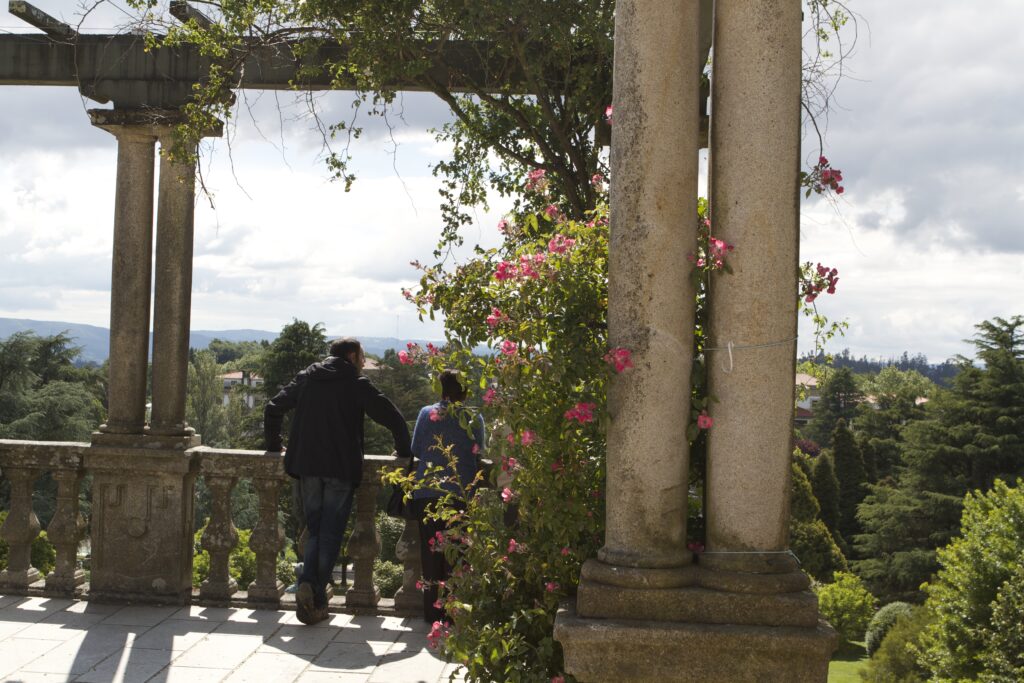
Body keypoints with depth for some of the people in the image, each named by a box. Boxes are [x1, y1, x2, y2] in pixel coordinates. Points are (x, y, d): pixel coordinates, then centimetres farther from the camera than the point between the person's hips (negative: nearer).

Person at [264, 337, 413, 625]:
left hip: (307, 466, 4)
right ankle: (317, 595, -5)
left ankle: (307, 585, -6)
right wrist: (403, 449, 8)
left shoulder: (305, 378, 12)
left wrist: (273, 443, 28)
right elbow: (391, 417, -8)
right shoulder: (357, 384, -2)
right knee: (331, 532, 2)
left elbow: (273, 409, 15)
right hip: (342, 469, -4)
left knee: (314, 529, 13)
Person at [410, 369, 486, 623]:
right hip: (461, 493, -1)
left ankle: (432, 609, 11)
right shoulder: (474, 418, -1)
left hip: (427, 493, 1)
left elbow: (415, 449, 9)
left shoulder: (427, 413, 2)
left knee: (431, 551, 8)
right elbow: (477, 453, 6)